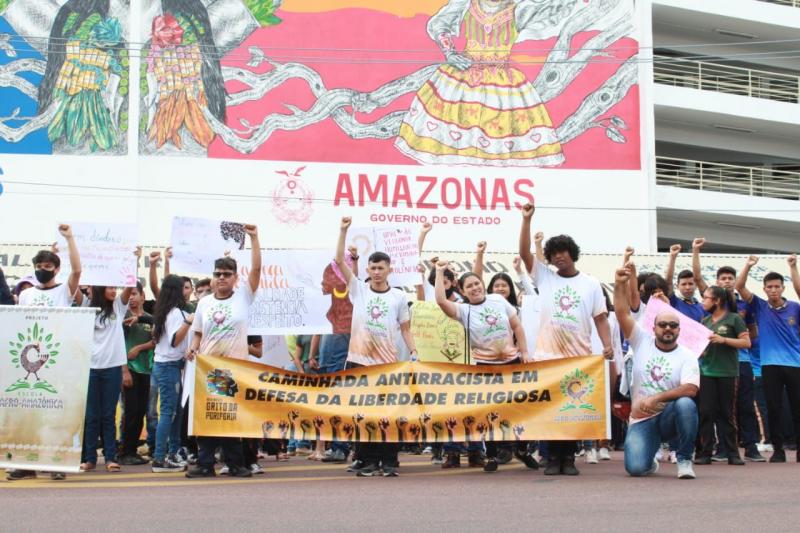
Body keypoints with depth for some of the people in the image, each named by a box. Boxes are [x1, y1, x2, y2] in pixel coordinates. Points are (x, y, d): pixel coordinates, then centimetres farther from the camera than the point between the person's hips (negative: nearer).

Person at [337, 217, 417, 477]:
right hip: (359, 360, 0)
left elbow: (405, 329, 10)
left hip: (388, 362, 0)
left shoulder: (399, 296, 6)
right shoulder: (358, 289, 5)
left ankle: (389, 461, 8)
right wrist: (343, 231, -8)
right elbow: (339, 261, -1)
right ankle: (368, 461, 10)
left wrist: (413, 351, -4)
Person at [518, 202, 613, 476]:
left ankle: (569, 458, 10)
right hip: (548, 356, 0)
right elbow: (524, 252, -2)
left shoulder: (591, 284, 8)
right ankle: (553, 458, 8)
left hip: (579, 357, 0)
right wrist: (527, 219, -9)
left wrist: (608, 345, -9)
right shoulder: (545, 277, 7)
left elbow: (600, 317, 6)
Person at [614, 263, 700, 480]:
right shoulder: (642, 341, 3)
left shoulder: (687, 356, -2)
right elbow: (622, 314, -8)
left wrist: (655, 399, -24)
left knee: (686, 404, -36)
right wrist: (620, 285, -21)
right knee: (635, 468, -22)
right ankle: (649, 461, 20)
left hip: (670, 417, -1)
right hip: (641, 420, 1)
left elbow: (690, 389, -17)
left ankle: (684, 460, -15)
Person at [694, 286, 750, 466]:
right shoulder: (705, 320, 13)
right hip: (706, 372, 4)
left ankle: (733, 453, 8)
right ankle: (705, 453, 3)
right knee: (706, 413, 0)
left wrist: (723, 340, -15)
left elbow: (746, 342, -6)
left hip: (727, 372, -4)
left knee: (727, 413, 2)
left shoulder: (734, 318, -1)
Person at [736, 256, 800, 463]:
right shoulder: (760, 307, 5)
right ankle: (778, 450, 9)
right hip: (770, 365, 0)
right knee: (774, 409, 1)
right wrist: (748, 266, -13)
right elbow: (740, 287, -3)